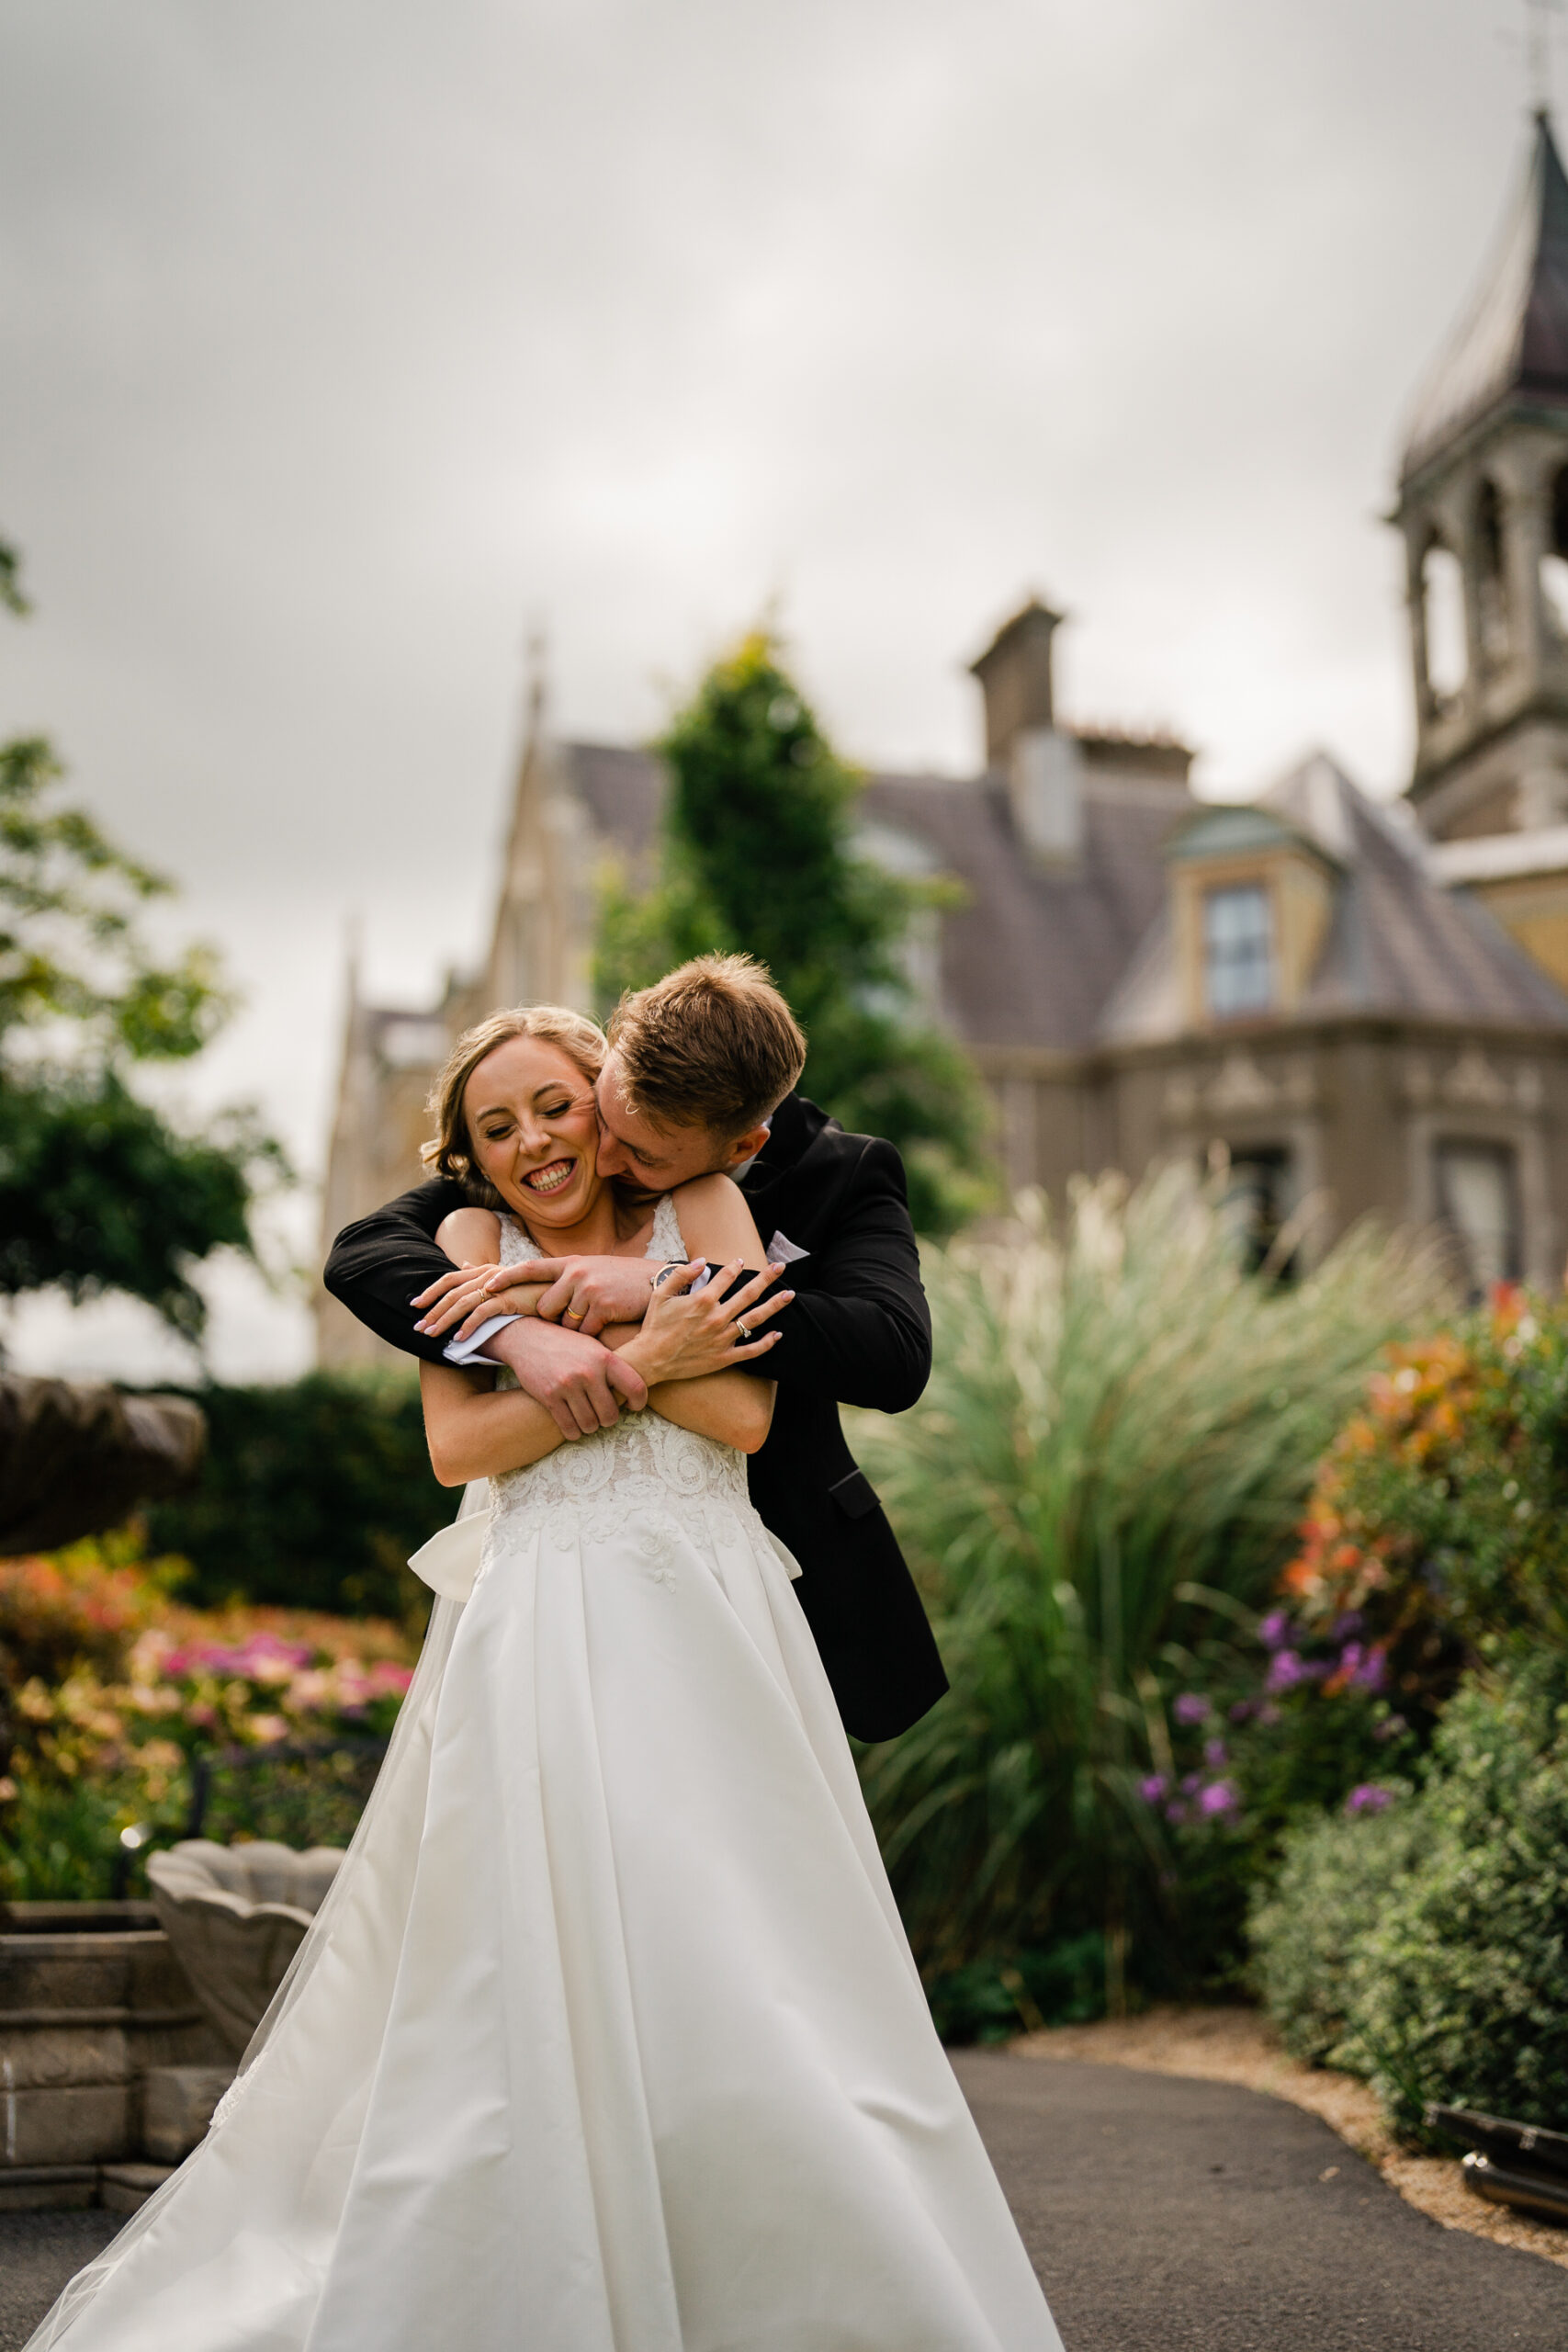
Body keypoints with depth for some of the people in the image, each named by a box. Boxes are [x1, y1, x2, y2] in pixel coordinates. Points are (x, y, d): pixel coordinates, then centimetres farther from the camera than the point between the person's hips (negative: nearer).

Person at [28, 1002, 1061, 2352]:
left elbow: (745, 1412, -3)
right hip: (542, 1645, 0)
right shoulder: (471, 1241, 12)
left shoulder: (703, 1206, 11)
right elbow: (457, 1444, -2)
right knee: (528, 1979, -4)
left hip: (712, 1633, 0)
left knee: (743, 1977, -2)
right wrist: (637, 1357, -6)